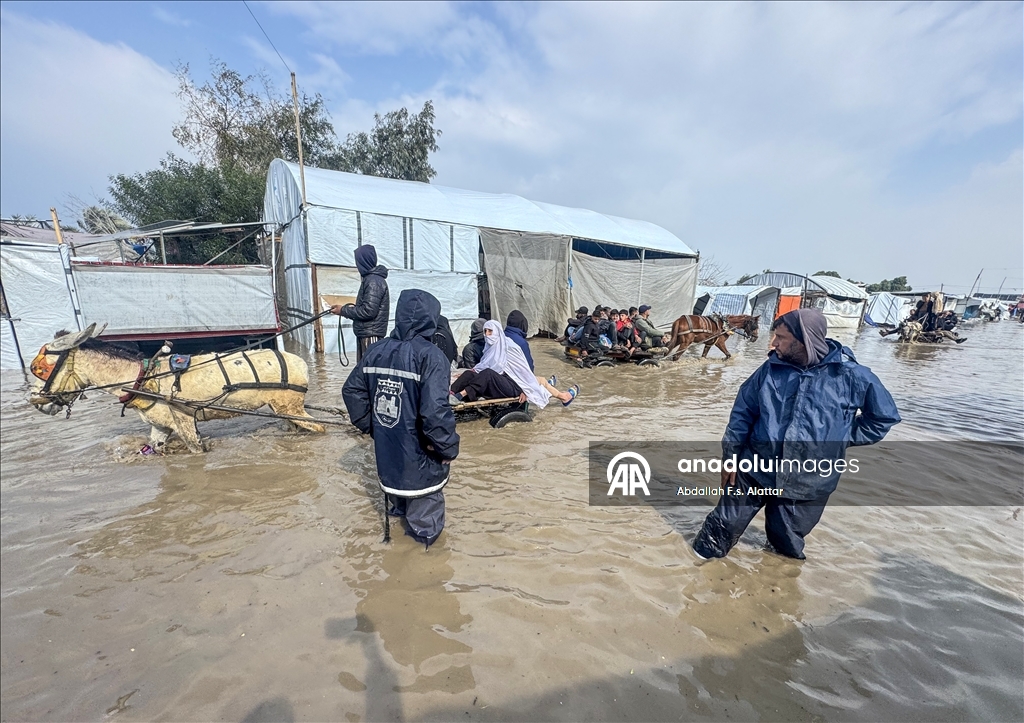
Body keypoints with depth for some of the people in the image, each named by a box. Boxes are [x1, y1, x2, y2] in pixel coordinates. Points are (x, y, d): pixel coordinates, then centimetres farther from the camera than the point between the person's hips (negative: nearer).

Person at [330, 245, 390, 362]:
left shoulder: (374, 281, -15)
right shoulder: (370, 279, 16)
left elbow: (368, 311, -22)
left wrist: (343, 310, -10)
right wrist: (347, 308, 9)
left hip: (371, 335, -10)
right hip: (365, 333, 10)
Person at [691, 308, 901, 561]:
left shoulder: (850, 375, -11)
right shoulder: (771, 369, -6)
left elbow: (884, 415, 5)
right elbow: (742, 412, -1)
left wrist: (847, 437, 0)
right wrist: (730, 454, -1)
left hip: (808, 482, -1)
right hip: (756, 470, 1)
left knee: (787, 539, 18)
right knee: (728, 520, 10)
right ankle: (708, 550, 34)